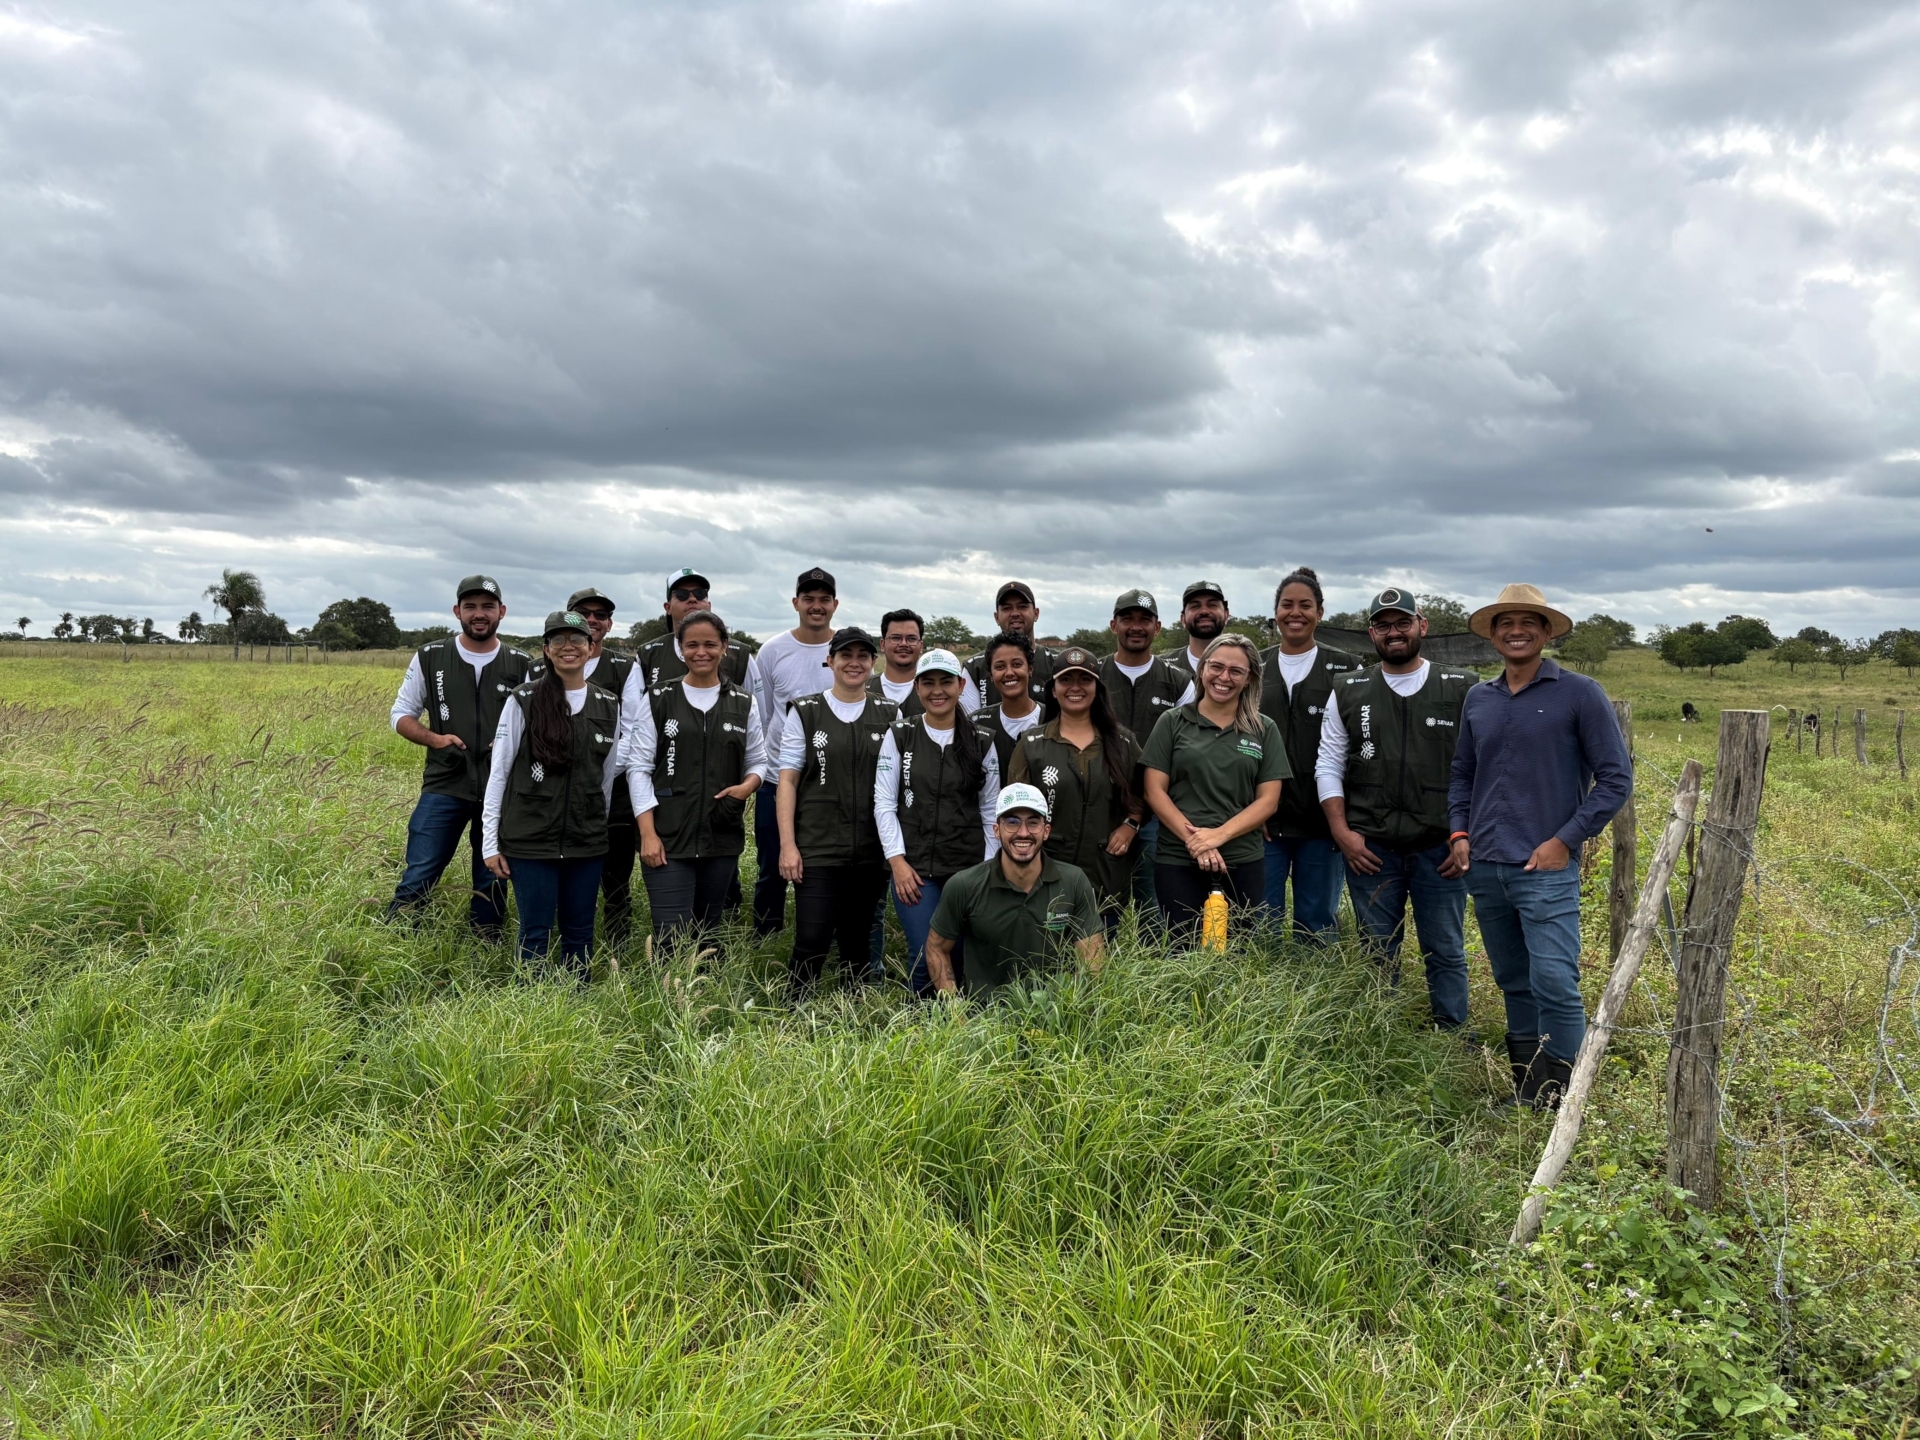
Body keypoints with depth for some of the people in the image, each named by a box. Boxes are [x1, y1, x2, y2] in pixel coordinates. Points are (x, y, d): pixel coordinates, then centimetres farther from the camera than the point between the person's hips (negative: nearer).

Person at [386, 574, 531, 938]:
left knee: (492, 883, 9)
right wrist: (436, 739, -10)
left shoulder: (520, 666, 3)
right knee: (418, 878, -4)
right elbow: (401, 714, 8)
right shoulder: (430, 657, 2)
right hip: (444, 787, -1)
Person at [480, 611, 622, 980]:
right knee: (536, 934, 3)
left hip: (586, 841, 3)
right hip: (530, 839, -3)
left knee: (579, 933, 11)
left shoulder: (608, 706, 5)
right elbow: (498, 771, -2)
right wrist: (490, 842, -4)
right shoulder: (523, 701, -4)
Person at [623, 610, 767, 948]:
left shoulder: (742, 703, 7)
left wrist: (746, 787, -9)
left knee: (710, 934, 12)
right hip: (667, 838, -3)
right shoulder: (657, 699, 1)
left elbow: (758, 761, 14)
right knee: (672, 941, -8)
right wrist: (647, 833, -9)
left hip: (722, 839, 3)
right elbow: (638, 767, -1)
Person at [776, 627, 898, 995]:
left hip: (871, 852, 2)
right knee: (812, 942, -7)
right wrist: (787, 845, -7)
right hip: (817, 851, -2)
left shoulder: (890, 715, 8)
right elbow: (788, 779, 0)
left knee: (858, 944, 10)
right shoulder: (804, 713, 3)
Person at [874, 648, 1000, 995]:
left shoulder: (980, 743, 5)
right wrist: (898, 861, -8)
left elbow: (990, 810, 8)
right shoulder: (899, 735, 1)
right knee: (926, 954, -9)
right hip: (914, 866, -1)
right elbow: (884, 803, 0)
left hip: (969, 868, 1)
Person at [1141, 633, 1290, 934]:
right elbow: (1155, 791, -1)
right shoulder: (1172, 723, 4)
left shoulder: (1265, 731, 7)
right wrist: (1193, 840, -13)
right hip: (1177, 862, -1)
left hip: (1244, 863, 1)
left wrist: (1219, 835, -12)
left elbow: (1268, 800, 2)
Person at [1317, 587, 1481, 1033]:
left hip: (1441, 850, -1)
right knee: (1376, 956, 10)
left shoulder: (1463, 690, 2)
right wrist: (1341, 832, -2)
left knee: (1446, 953, 7)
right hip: (1369, 849, 2)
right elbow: (1329, 766, 7)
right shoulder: (1348, 692, 8)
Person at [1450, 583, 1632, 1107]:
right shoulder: (1478, 699, 10)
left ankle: (1567, 1102, 2)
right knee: (1514, 984, 14)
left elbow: (1616, 778, -4)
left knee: (1554, 984, -11)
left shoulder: (1579, 694, -4)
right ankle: (1525, 1096, 25)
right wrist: (1459, 832, 6)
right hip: (1484, 868, 5)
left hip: (1545, 869, -5)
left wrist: (1566, 841, -10)